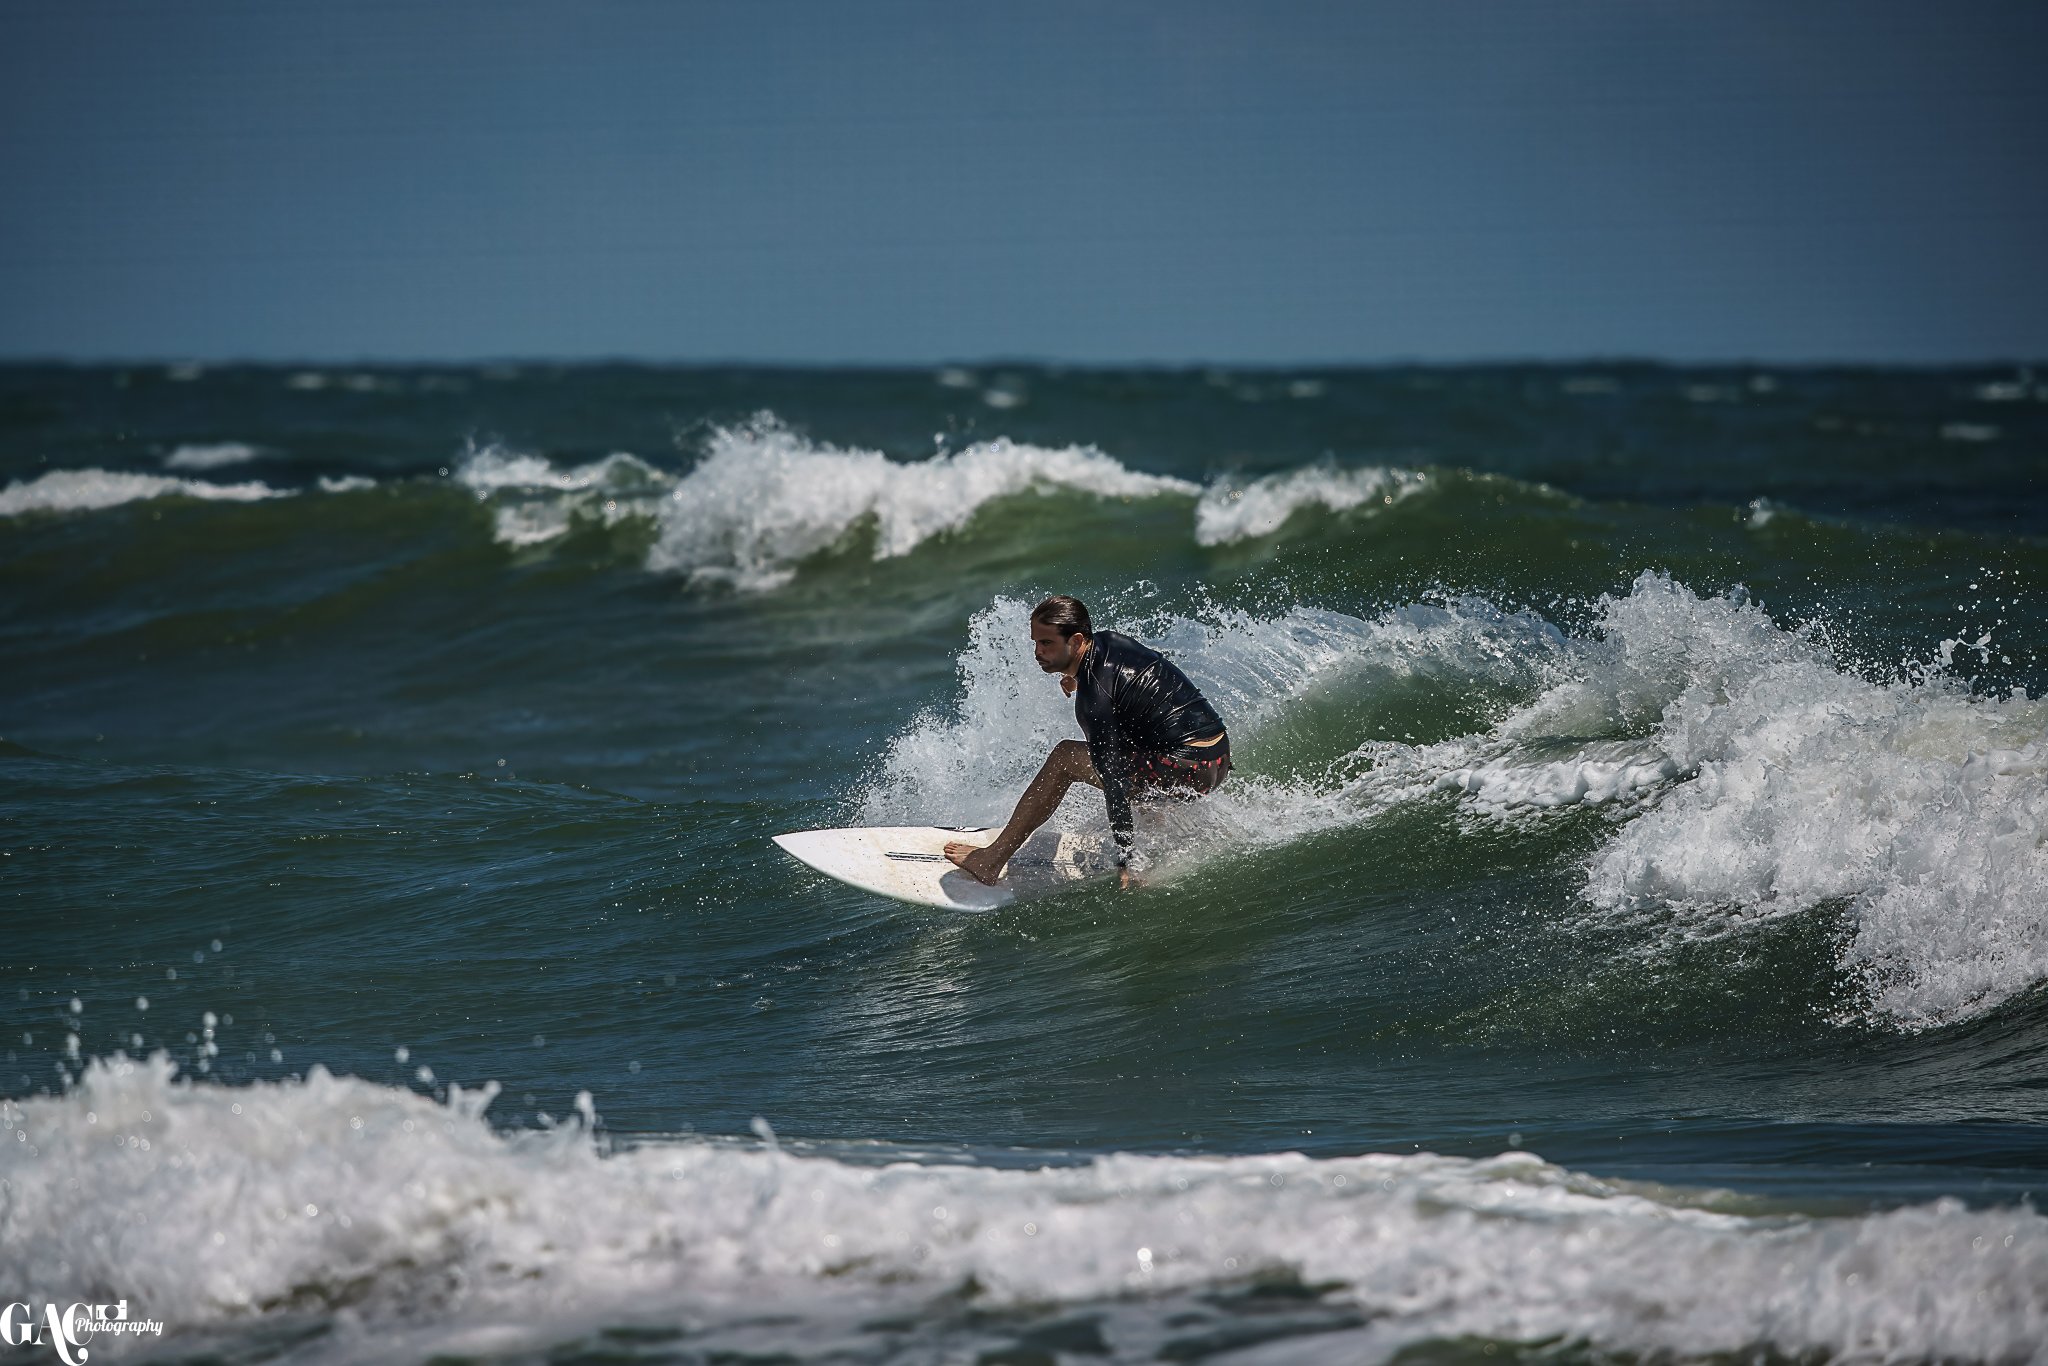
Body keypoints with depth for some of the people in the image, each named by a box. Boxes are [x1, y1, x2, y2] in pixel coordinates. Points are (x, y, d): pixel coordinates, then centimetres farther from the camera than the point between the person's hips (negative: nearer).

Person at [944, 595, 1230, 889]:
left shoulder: (1093, 695, -18)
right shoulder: (1107, 641, 7)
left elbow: (1114, 781, -22)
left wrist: (1124, 862, -22)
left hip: (1188, 771, -9)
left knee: (1064, 758, -5)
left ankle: (992, 859, -2)